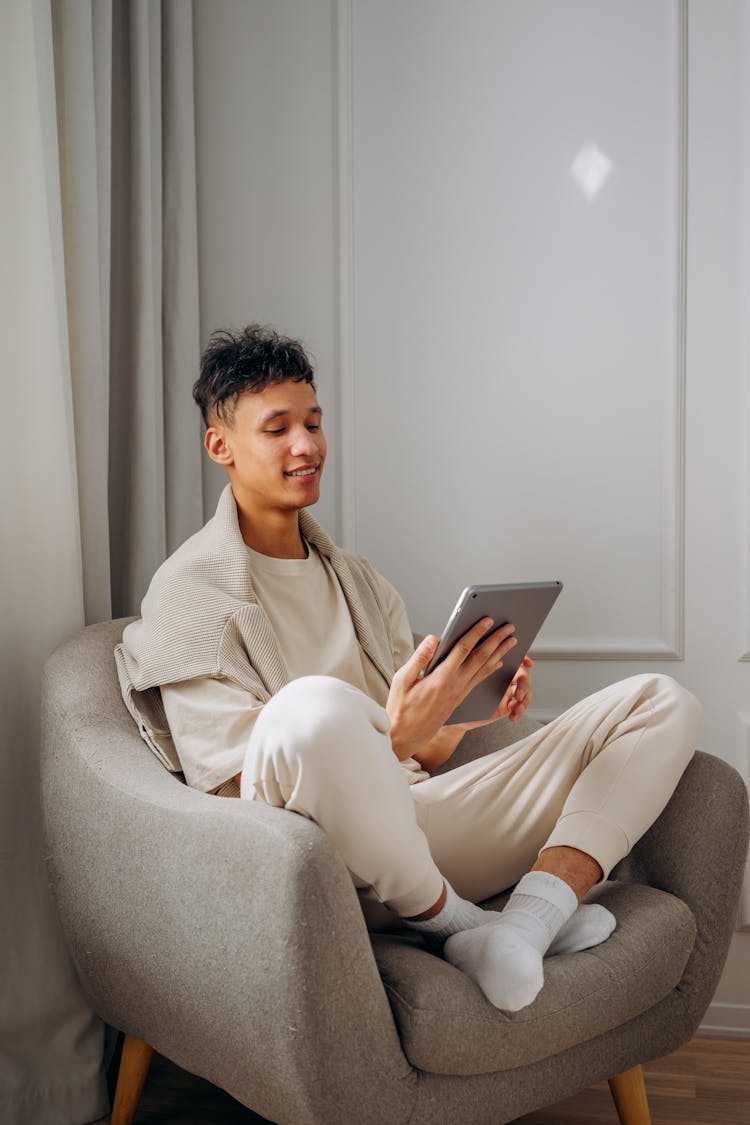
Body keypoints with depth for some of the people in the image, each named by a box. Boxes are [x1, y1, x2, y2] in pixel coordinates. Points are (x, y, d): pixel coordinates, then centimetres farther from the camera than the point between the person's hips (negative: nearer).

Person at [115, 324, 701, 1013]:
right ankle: (459, 927, -16)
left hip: (417, 834, 7)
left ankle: (532, 916, -26)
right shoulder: (189, 593, -1)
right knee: (316, 708, -42)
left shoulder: (359, 581, 22)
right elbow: (246, 799, -10)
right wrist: (396, 738, -24)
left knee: (663, 703, -2)